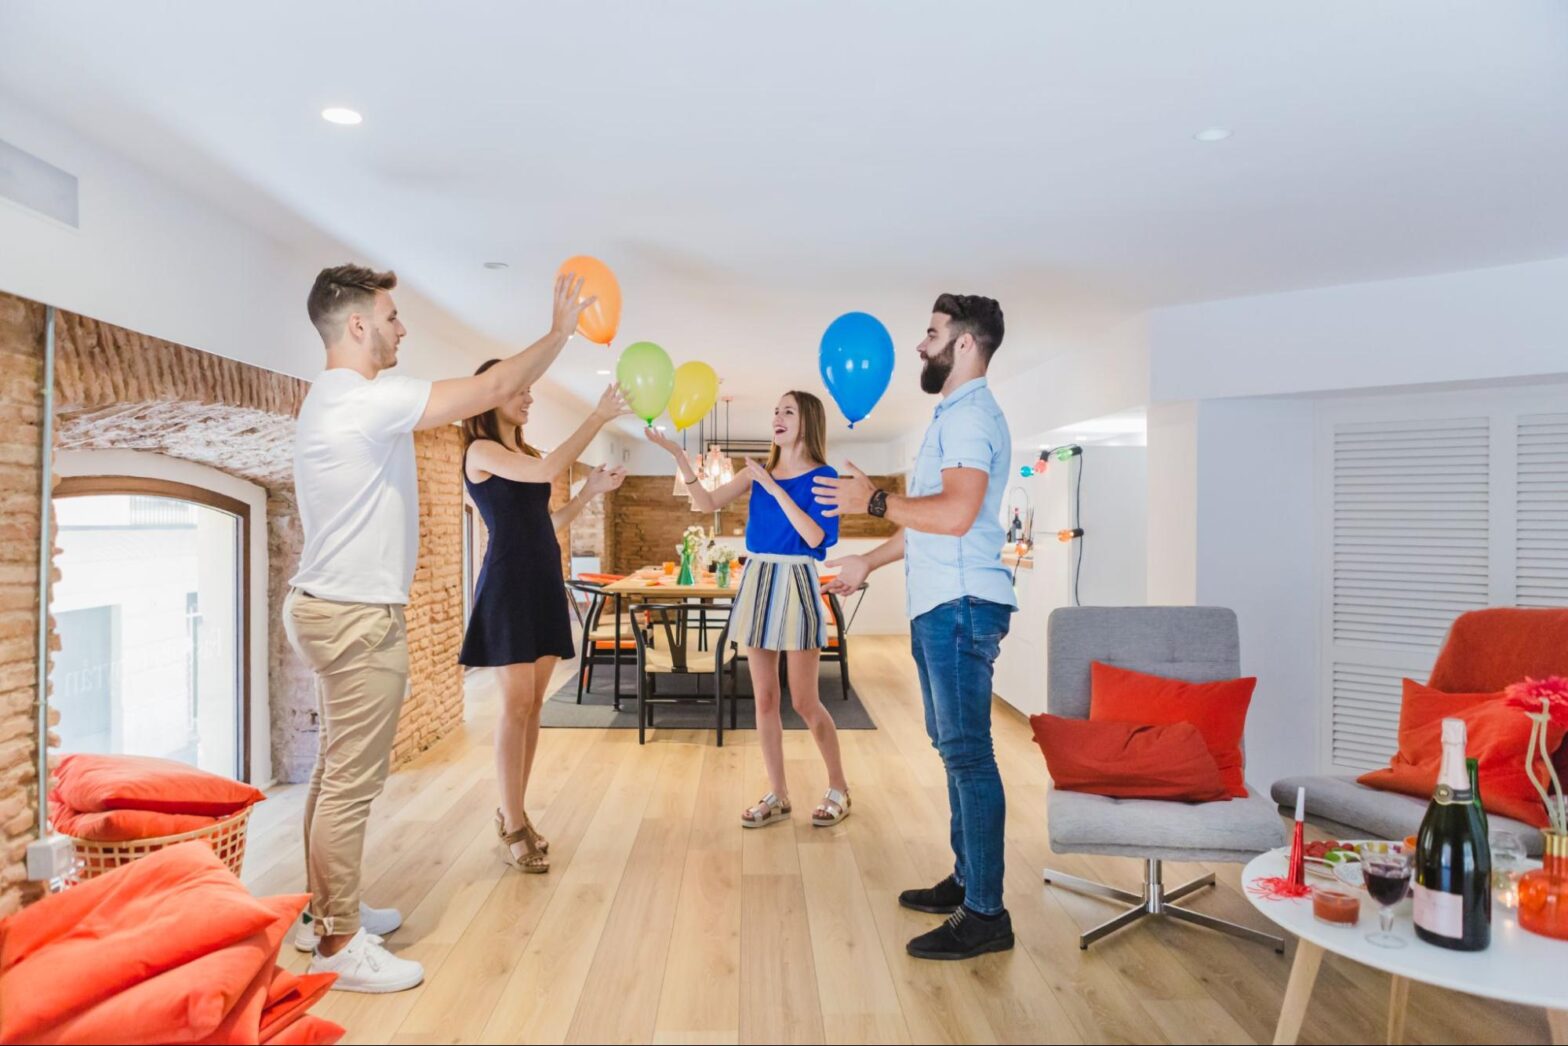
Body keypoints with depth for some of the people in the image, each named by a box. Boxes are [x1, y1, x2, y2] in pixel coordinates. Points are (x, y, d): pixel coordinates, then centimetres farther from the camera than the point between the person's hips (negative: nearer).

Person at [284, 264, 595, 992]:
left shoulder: (338, 399, 15)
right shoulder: (367, 400, -19)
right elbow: (492, 390, -19)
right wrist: (558, 333, -8)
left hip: (336, 609, 11)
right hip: (358, 618, -11)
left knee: (337, 773, 18)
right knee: (353, 782, -1)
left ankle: (322, 912, 32)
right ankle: (339, 946, 11)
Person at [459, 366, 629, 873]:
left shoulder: (526, 453, 17)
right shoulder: (480, 451, -7)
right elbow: (548, 471, -23)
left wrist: (590, 491, 4)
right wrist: (598, 417, -19)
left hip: (544, 582, 8)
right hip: (508, 583, -7)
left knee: (533, 704, 8)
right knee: (517, 704, -7)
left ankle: (513, 812, 18)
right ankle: (512, 827, 2)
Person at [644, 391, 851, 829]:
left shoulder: (822, 477, -4)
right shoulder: (759, 472, 9)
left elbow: (815, 536, -17)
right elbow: (708, 503, 2)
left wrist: (775, 489, -17)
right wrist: (678, 456, -9)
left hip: (796, 583, -5)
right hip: (756, 580, 5)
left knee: (804, 700, 0)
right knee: (764, 697, 8)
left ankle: (839, 788, 20)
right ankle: (778, 794, 19)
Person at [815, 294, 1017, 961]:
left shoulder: (970, 415, -11)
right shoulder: (955, 415, 22)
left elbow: (955, 513, -26)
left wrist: (874, 500, -15)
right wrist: (868, 561, 30)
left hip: (960, 606, -11)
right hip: (940, 606, 11)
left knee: (967, 753, -7)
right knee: (956, 749, 15)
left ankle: (985, 914, 1)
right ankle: (966, 881, 27)